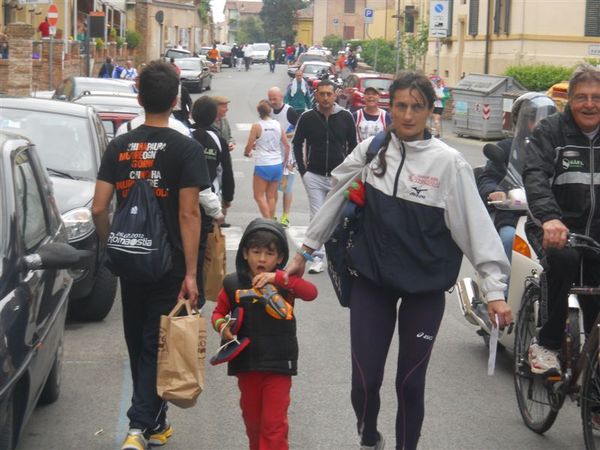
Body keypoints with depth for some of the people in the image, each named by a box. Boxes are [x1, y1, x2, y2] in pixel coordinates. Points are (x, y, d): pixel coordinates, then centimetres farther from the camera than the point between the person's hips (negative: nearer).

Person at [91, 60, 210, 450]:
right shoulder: (186, 149, -9)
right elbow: (188, 213, -15)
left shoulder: (119, 147, 2)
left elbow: (99, 208, -2)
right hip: (169, 265, -4)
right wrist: (190, 272, -15)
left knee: (138, 344, 16)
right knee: (155, 346, 1)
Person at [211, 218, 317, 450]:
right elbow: (219, 312, 9)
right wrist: (222, 326, -14)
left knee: (274, 423, -4)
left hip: (278, 363, -3)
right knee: (252, 419, 19)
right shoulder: (233, 283, -1)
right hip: (246, 362, 3)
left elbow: (311, 292, -22)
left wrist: (278, 278, -32)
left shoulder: (284, 281, -5)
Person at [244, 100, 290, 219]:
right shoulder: (278, 125, 3)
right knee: (271, 196, 12)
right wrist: (285, 161, 18)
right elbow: (287, 145, 6)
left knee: (259, 196, 4)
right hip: (277, 165, 5)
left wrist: (247, 153, 14)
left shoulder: (257, 126, -9)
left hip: (262, 166, -5)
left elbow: (249, 146, -8)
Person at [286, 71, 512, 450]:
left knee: (411, 382, 7)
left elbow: (476, 224, -9)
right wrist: (305, 252, 15)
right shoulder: (370, 150, 0)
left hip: (425, 288, -1)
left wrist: (495, 288, -12)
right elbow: (336, 201, 10)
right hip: (372, 280, 2)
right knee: (365, 380, 1)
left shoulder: (448, 161, -7)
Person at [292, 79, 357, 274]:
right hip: (314, 176, 0)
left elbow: (353, 145, 7)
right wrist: (303, 171, 2)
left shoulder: (346, 117, -2)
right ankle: (318, 258, 7)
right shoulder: (307, 118, -2)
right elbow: (297, 144, 9)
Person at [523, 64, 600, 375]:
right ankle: (547, 344, -19)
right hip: (557, 227, -3)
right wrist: (549, 217, -34)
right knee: (563, 259, -33)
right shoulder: (551, 131, -1)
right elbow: (535, 176, -15)